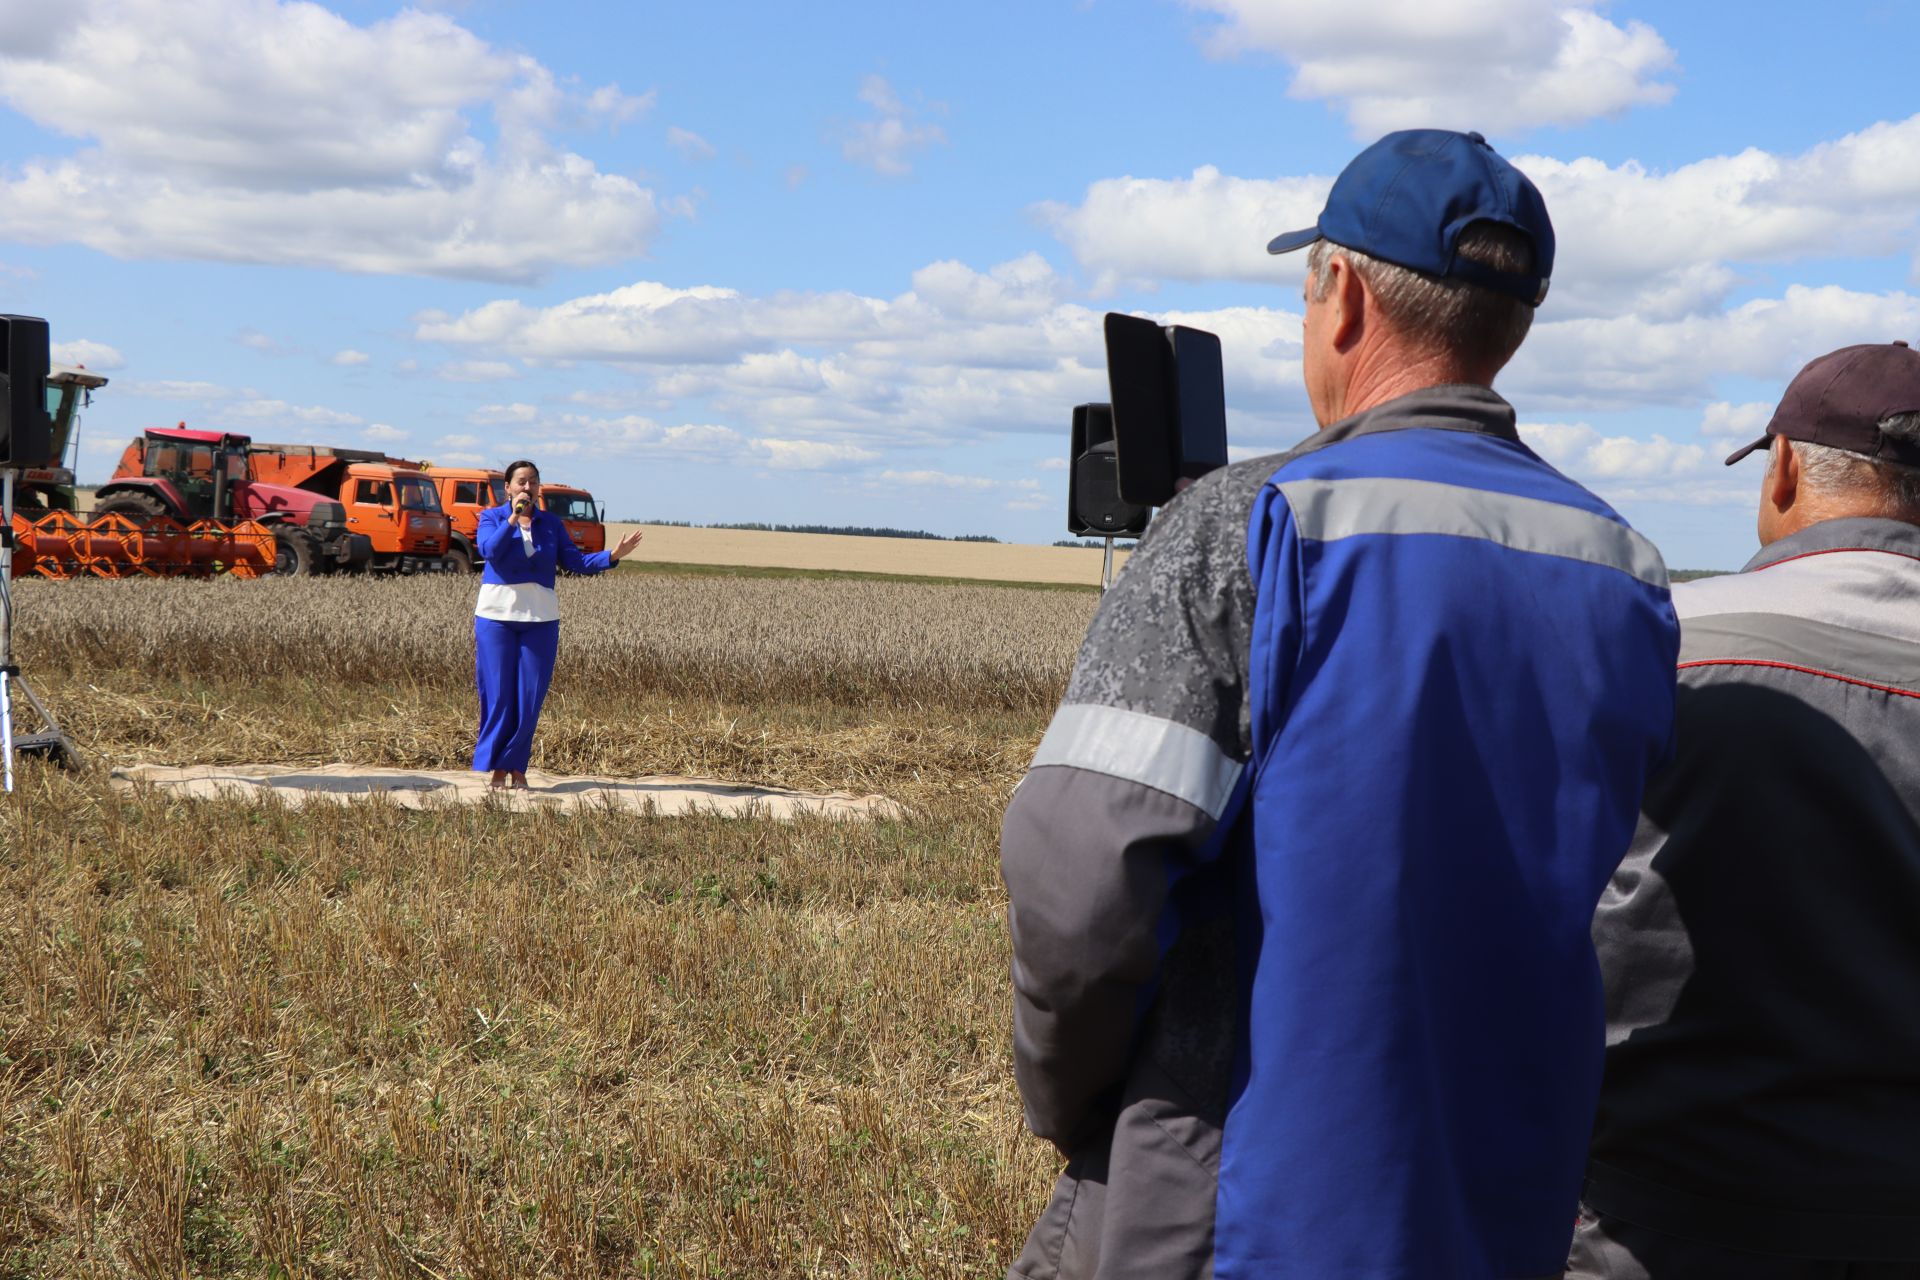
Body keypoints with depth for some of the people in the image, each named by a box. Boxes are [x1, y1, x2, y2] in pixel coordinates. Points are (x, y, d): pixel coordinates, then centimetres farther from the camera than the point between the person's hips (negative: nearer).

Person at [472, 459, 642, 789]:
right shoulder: (492, 517, 4)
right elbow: (489, 551, -14)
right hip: (497, 613, -2)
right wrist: (513, 518, -16)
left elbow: (574, 561, 1)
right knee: (498, 693, -2)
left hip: (540, 616, 2)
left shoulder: (551, 523, 10)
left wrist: (612, 556, -11)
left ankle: (516, 766, 9)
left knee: (530, 694, 0)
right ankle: (496, 768, 6)